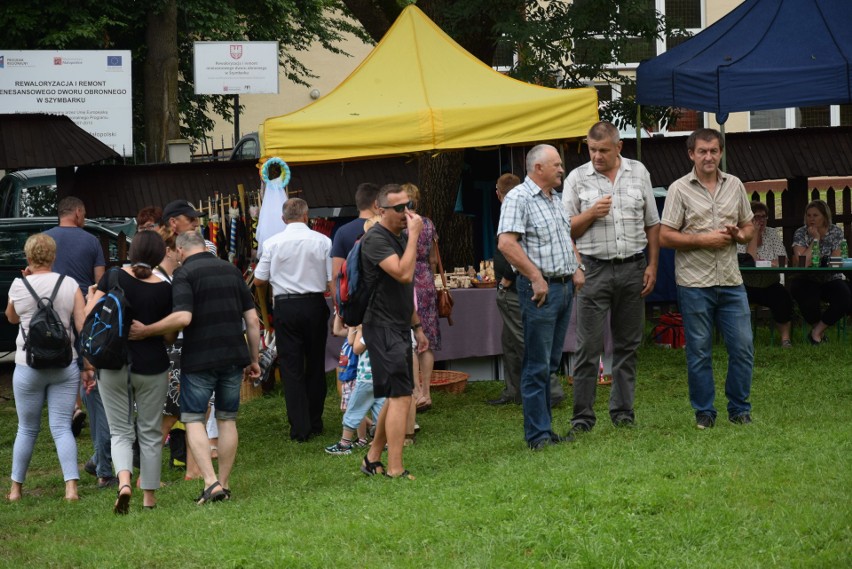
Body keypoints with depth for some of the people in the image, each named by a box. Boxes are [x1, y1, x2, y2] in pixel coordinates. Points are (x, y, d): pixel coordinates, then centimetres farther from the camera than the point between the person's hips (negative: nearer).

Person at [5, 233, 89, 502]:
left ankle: (16, 488, 19)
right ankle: (71, 486, -10)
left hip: (28, 367, 0)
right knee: (62, 427, 2)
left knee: (27, 429, 12)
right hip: (65, 366, 0)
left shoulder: (18, 286, -5)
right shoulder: (70, 285, -3)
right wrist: (88, 367, -1)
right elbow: (83, 327, -6)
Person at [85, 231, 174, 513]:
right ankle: (149, 495, 16)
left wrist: (91, 296, 13)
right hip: (151, 367, 0)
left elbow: (89, 316, -8)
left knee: (120, 431, 8)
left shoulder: (113, 278, -6)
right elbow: (170, 336, -1)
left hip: (112, 365, 0)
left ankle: (124, 481, -18)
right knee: (150, 432, 13)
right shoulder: (165, 289, -6)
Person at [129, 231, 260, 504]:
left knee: (193, 419, 3)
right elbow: (252, 319, 9)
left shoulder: (184, 274, -7)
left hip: (199, 359, -5)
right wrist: (253, 359, 17)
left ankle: (211, 482, -12)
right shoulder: (231, 271, 11)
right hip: (234, 356, 5)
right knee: (227, 419, 14)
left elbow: (183, 317, -22)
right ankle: (224, 484, 16)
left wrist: (145, 331, -14)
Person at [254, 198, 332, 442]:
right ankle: (315, 423, 20)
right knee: (315, 364, 13)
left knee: (291, 367, 2)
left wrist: (264, 299, 27)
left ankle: (300, 428, -2)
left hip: (285, 305, -1)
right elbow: (333, 280, -3)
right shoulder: (322, 241, -3)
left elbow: (259, 280, 5)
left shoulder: (273, 243, -3)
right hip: (315, 304, 1)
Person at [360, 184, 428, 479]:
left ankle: (373, 459, 24)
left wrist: (417, 325, 24)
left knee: (394, 396, 14)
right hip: (382, 328, -10)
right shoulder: (376, 239, -15)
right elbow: (404, 274, -29)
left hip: (399, 327, 10)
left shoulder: (400, 238, 16)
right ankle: (395, 470, -13)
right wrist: (414, 235, -22)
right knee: (400, 396, -13)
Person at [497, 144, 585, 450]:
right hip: (540, 288, -9)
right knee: (537, 366, -6)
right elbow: (506, 243, -20)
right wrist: (536, 278, -20)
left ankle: (545, 429, 16)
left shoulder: (555, 199, 18)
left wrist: (577, 268, 13)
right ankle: (538, 435, -4)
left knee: (550, 364, 12)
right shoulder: (518, 198, -10)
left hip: (564, 286, 9)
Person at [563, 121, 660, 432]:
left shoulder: (638, 173, 8)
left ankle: (623, 411, 15)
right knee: (589, 345, -6)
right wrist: (590, 214, -14)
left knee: (628, 344, 7)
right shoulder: (577, 178, 2)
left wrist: (652, 265, 6)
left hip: (633, 268, 3)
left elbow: (652, 223, 13)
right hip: (594, 269, -2)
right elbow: (566, 229, 3)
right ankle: (582, 416, -2)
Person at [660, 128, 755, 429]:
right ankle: (704, 412, 12)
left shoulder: (734, 185, 10)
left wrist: (738, 235, -5)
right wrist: (703, 239, -14)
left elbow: (749, 227, 18)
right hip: (694, 282, -3)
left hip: (731, 280, 3)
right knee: (699, 351, 3)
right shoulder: (680, 189, -2)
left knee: (743, 347, 1)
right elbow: (665, 237, -6)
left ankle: (739, 409, 14)